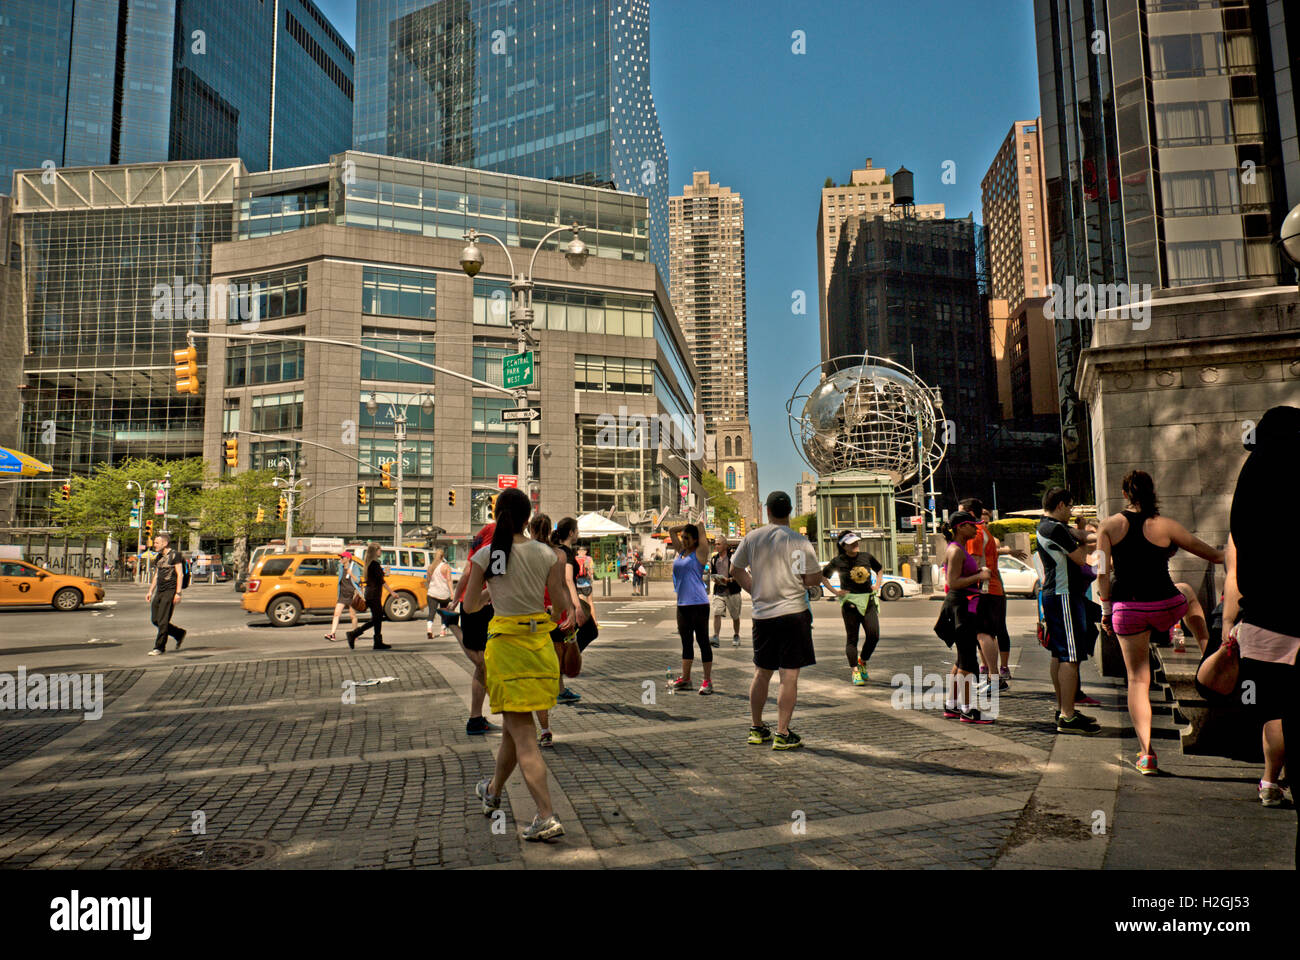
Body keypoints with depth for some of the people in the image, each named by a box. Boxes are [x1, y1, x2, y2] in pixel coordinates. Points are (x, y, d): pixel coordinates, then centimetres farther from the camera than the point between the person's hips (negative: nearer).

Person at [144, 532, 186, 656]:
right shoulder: (160, 557, 17)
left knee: (162, 621, -8)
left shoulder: (174, 555, -8)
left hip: (170, 591, -8)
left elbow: (180, 574, -12)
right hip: (159, 592, 9)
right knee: (155, 620, 8)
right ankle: (180, 634, 22)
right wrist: (150, 591, 18)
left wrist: (178, 593, -18)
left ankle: (159, 647, -1)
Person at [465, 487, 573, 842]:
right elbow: (561, 606, -1)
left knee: (521, 733, 0)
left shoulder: (484, 556, -7)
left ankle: (547, 818, -6)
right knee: (515, 724, 21)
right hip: (540, 643, 3)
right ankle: (494, 792, 44)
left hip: (504, 643, -3)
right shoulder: (547, 554, -4)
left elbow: (469, 606, 2)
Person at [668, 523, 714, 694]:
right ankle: (685, 679, 21)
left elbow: (701, 533, -12)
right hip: (682, 604, 7)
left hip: (698, 604, -7)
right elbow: (671, 530, 21)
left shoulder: (700, 552, -3)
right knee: (686, 642, 13)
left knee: (703, 641, -2)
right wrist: (687, 525, 15)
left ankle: (708, 681, 3)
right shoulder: (681, 551, 14)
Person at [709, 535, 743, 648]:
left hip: (732, 591, -3)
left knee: (735, 616, 10)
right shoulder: (713, 559, 9)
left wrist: (729, 580, -21)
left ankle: (736, 636, 28)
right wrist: (715, 580, -2)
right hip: (718, 591, 3)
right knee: (716, 613, -14)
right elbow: (711, 573, 20)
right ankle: (716, 637, -18)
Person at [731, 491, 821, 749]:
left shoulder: (752, 537, 2)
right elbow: (814, 578, -8)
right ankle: (782, 735, 3)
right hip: (793, 613, -4)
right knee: (789, 676, 1)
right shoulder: (799, 541, -10)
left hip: (762, 614, 4)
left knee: (762, 673, 16)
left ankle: (756, 728, 25)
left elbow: (735, 569, 11)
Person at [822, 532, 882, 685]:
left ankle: (863, 661, 21)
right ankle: (854, 671, 10)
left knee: (874, 635, -5)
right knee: (852, 637, 1)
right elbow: (822, 575, 9)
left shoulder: (866, 556, 5)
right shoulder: (838, 561, -4)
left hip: (869, 600, 3)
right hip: (850, 602, -3)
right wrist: (834, 591, 1)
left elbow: (879, 569, 24)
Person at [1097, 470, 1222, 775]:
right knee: (1188, 593, 37)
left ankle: (1146, 753, 2)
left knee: (1137, 679, 7)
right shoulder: (1166, 526, -4)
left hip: (1127, 609, 0)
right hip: (1165, 606, 0)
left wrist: (1106, 610, 7)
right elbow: (1210, 553, 10)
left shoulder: (1108, 526, -1)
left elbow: (1103, 573, -1)